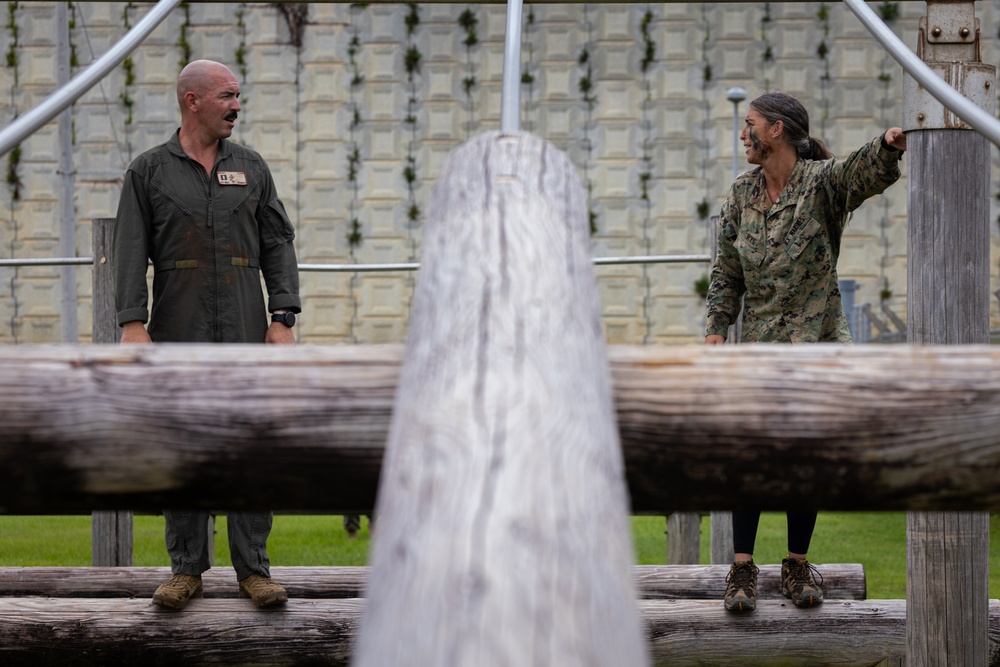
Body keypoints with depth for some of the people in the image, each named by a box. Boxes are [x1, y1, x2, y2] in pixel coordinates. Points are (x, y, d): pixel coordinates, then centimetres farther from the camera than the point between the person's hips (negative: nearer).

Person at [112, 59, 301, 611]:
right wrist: (132, 325, -11)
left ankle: (253, 569, 3)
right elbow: (130, 253, 0)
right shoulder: (148, 171, 5)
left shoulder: (251, 168, 11)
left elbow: (278, 246, 9)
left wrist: (282, 320, -2)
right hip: (178, 337, -1)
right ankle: (186, 569, 8)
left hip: (245, 336, 1)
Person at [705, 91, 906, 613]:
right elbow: (726, 272, 12)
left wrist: (888, 147, -50)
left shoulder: (822, 181, -6)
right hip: (758, 346, 3)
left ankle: (797, 565, 16)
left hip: (817, 345, -2)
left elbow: (865, 171, -28)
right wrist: (716, 329, 2)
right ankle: (742, 568, 2)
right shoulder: (742, 194, 7)